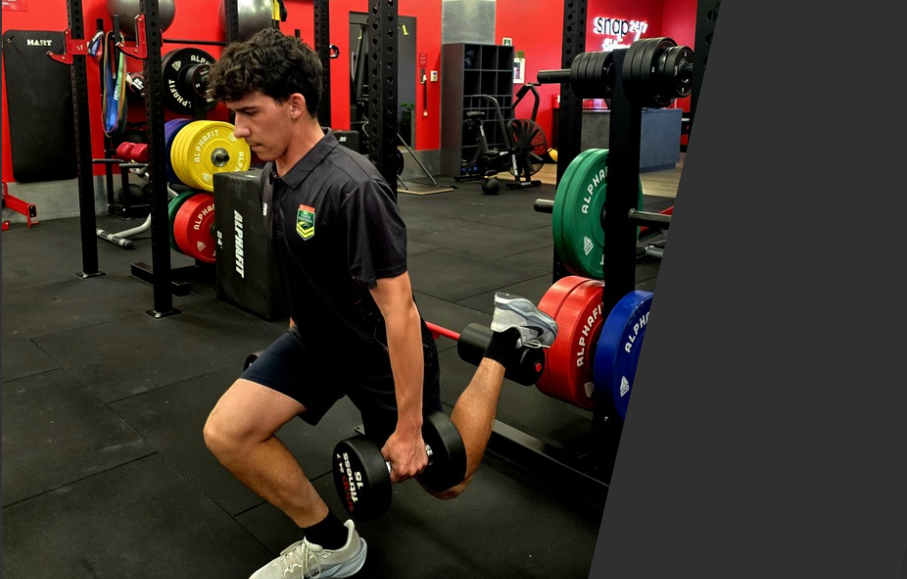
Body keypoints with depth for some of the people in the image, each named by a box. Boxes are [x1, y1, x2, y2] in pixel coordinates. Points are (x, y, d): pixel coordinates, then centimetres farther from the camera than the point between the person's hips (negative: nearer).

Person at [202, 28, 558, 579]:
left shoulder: (351, 189, -32)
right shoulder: (277, 173, -4)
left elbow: (400, 311, -29)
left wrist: (409, 428, -23)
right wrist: (300, 333, 24)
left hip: (383, 354, -7)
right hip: (317, 341, 7)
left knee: (444, 480, 12)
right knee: (225, 433, -8)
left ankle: (505, 342, 23)